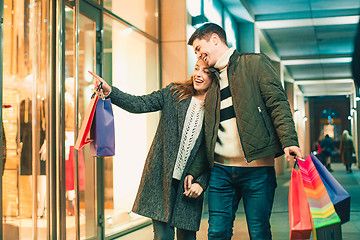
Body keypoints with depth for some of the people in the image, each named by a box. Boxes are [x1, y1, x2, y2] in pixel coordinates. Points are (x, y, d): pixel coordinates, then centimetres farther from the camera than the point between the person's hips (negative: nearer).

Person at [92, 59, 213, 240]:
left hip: (189, 182, 0)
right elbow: (140, 104, -6)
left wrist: (201, 182, -5)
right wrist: (110, 92, -19)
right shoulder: (174, 93, 3)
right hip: (162, 177, 0)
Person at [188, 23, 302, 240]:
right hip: (220, 169, 5)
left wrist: (289, 141, -20)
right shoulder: (211, 80, 21)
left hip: (256, 167, -5)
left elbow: (278, 103, -5)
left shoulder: (255, 63, 6)